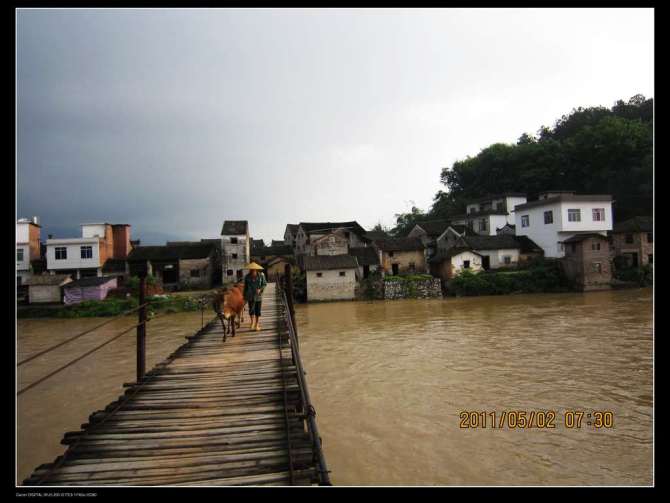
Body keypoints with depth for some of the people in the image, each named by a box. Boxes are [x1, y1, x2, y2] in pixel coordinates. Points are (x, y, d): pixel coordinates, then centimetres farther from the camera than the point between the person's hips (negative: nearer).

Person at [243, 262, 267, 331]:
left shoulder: (261, 275, -9)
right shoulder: (247, 276, -3)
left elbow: (265, 284, 0)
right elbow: (245, 287, 6)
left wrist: (260, 289, -18)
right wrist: (244, 296, 8)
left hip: (258, 295, -1)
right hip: (250, 296, 1)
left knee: (258, 310, 3)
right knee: (251, 309, -7)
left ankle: (257, 325, 17)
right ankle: (252, 321, 19)